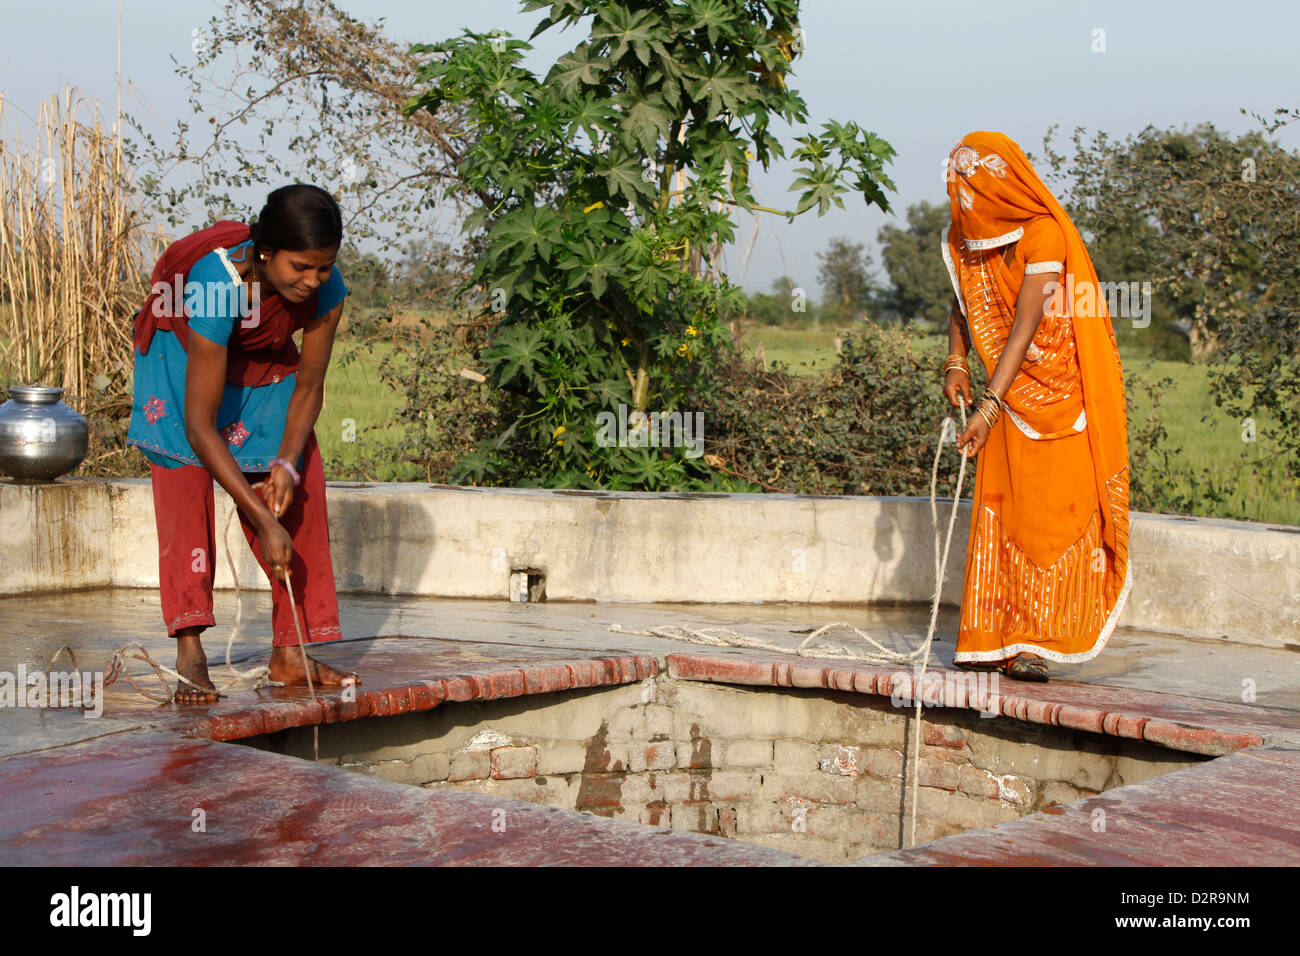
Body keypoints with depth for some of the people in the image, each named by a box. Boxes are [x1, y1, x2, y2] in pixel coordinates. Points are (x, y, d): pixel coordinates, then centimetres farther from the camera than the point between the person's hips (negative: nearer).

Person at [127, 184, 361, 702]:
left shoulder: (325, 288, -28)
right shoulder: (217, 285, -42)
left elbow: (308, 387, -13)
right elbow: (199, 425, -39)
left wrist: (287, 463, -29)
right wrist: (263, 522, -40)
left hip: (264, 366, 4)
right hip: (184, 358, -4)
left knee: (301, 493, -6)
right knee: (185, 483, -20)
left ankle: (290, 654, -1)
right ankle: (189, 651, -20)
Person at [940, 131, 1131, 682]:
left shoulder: (1043, 234, -21)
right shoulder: (965, 238, 0)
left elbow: (1026, 325, -26)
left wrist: (990, 406, -30)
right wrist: (956, 362, 0)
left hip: (1063, 392, -6)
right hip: (1011, 390, 6)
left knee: (1052, 511, -6)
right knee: (997, 510, 1)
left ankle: (1039, 642, 1)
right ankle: (993, 641, 5)